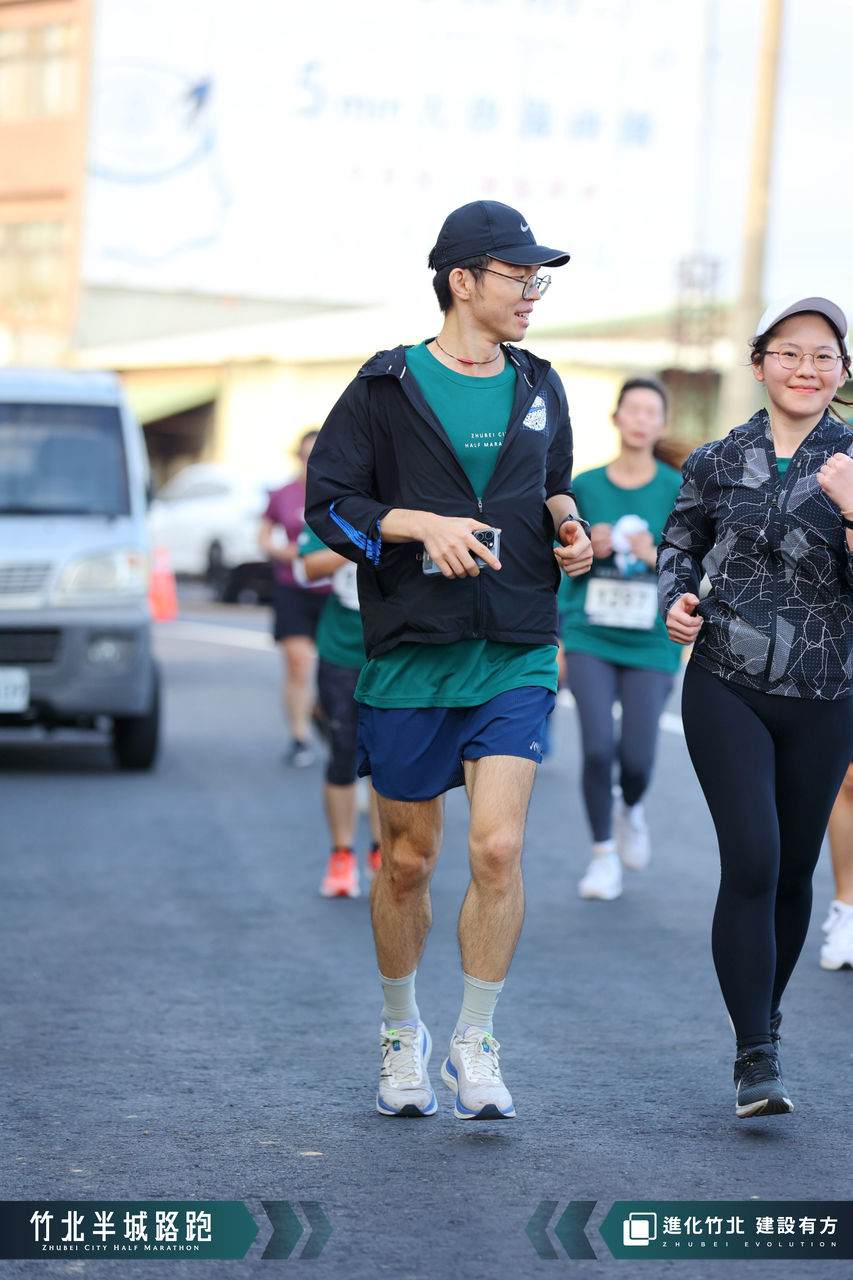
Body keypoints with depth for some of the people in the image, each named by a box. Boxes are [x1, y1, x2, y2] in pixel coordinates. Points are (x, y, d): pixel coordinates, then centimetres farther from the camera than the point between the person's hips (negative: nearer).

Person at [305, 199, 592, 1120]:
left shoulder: (539, 391, 12)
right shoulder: (387, 388, -1)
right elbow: (327, 502, -4)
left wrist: (566, 523, 4)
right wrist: (422, 523, -18)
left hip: (515, 660, 2)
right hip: (409, 655, -2)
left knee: (498, 848, -13)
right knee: (407, 861, 8)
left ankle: (475, 1044, 1)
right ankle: (401, 1034, 29)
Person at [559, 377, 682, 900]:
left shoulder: (677, 490, -1)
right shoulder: (585, 486, 4)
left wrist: (656, 557, -20)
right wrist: (593, 550, -9)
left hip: (651, 643, 0)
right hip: (591, 638, 1)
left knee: (637, 758, -5)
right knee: (598, 747, -13)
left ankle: (630, 809, 32)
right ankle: (604, 852, 8)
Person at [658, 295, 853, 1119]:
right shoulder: (719, 462, 3)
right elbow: (678, 548, 16)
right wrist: (676, 601, -4)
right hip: (727, 687, -1)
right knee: (751, 860, -13)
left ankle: (766, 1015, 35)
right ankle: (756, 1060, -10)